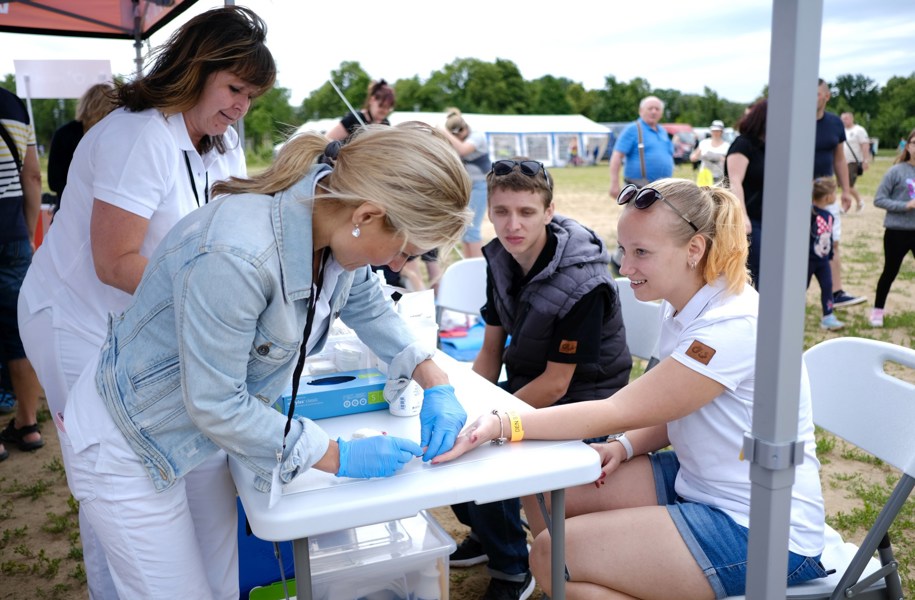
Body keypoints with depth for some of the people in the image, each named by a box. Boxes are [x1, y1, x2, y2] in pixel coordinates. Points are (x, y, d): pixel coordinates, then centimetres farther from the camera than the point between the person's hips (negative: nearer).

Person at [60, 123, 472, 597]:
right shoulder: (237, 255, -38)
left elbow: (368, 305, 6)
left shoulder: (334, 222, -14)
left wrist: (435, 381, -4)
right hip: (130, 446, -7)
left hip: (202, 435, 7)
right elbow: (215, 404, -29)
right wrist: (338, 457, -21)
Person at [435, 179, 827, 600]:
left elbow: (617, 412, -26)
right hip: (696, 482, 9)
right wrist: (625, 447, -6)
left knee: (552, 556, -17)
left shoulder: (733, 328, -26)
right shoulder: (683, 307, 2)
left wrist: (503, 424, -31)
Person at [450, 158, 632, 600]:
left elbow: (556, 385, -21)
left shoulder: (582, 283, -26)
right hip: (526, 382, 8)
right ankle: (484, 532, 24)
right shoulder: (500, 258, -6)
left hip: (581, 401, -7)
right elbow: (491, 351, 2)